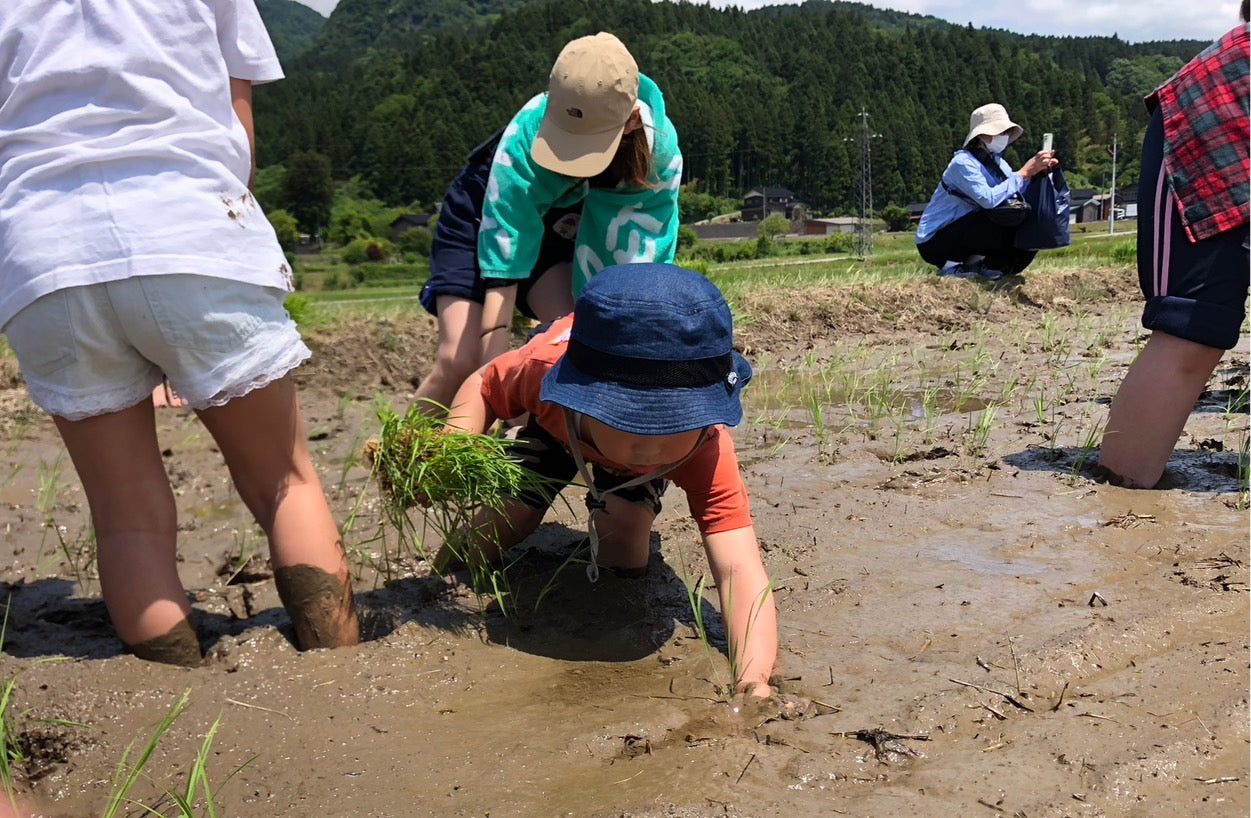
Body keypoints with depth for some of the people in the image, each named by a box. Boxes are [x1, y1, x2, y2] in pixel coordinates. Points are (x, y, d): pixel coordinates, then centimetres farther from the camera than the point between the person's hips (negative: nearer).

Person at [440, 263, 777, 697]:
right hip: (554, 424, 1)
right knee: (488, 542, -5)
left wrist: (754, 681, -70)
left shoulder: (706, 450, -47)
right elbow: (482, 386, -23)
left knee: (625, 561, -13)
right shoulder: (544, 367, -46)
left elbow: (739, 569, -54)